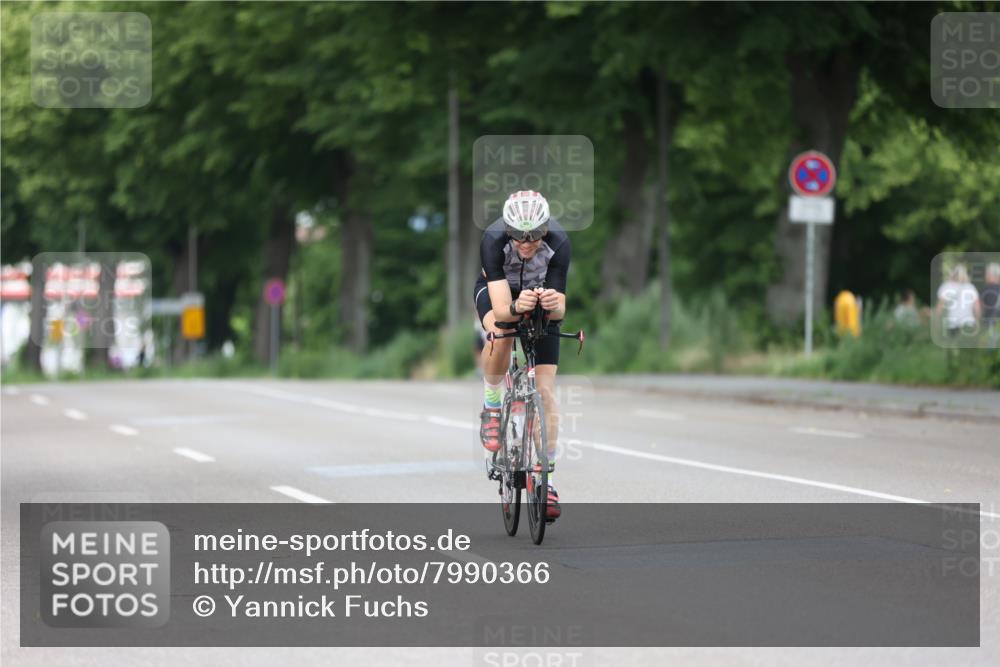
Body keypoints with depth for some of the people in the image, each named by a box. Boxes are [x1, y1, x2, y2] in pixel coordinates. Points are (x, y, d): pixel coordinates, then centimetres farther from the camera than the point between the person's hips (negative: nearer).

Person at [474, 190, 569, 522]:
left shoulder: (559, 243, -33)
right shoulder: (493, 240, -36)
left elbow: (560, 311, -34)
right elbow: (500, 309, -42)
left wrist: (553, 305, -57)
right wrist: (517, 308, -64)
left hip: (541, 296, 1)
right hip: (497, 291, -1)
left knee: (545, 389, -9)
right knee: (500, 333, -37)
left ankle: (545, 478, 1)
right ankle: (491, 407, -11)